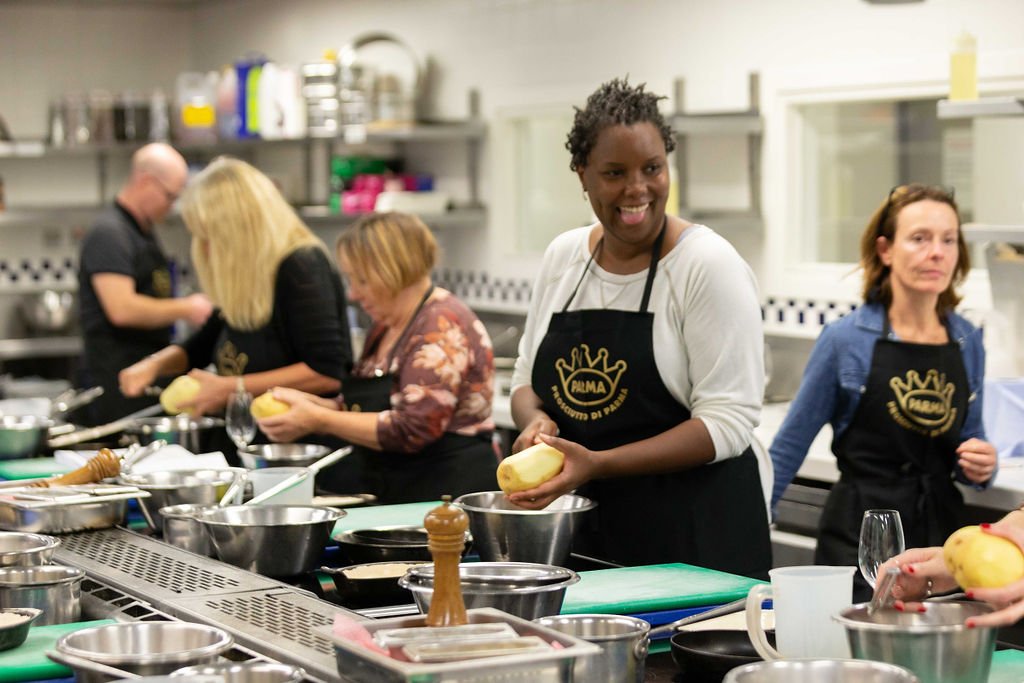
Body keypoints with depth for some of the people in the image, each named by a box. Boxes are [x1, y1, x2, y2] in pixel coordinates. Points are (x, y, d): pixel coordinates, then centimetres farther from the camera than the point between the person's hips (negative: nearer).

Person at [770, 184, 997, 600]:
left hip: (942, 530, 4)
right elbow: (791, 443, 0)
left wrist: (982, 466, -3)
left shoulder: (967, 341, 6)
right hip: (859, 534, -4)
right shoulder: (846, 340, -7)